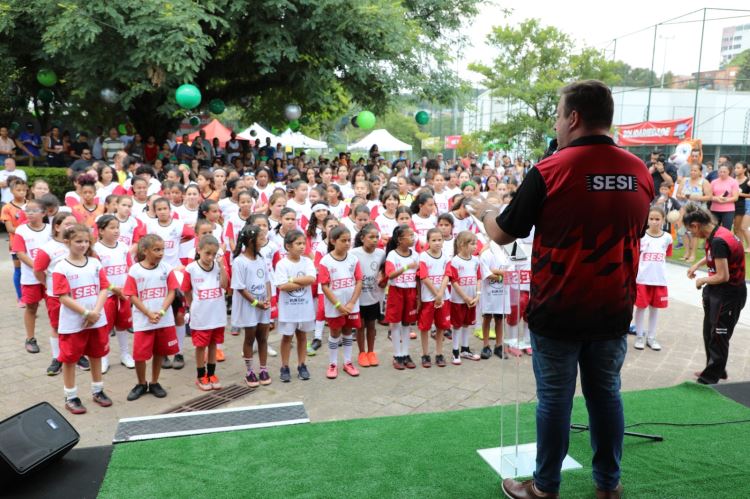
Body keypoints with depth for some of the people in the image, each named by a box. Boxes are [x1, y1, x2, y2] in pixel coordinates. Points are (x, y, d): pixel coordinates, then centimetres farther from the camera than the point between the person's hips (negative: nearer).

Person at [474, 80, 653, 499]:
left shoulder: (550, 171, -15)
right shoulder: (640, 172, 0)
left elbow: (503, 234, -6)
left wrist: (484, 210, 15)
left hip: (558, 310, -4)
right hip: (614, 309, 4)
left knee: (555, 398, 8)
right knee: (606, 393, 17)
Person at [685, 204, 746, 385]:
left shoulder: (718, 241, -27)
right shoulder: (716, 233, 2)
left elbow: (723, 276, -26)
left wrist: (702, 281, -10)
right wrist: (697, 265, 15)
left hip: (729, 294, -10)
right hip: (717, 291, 10)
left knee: (718, 336, 2)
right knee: (709, 332, 19)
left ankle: (711, 377, 15)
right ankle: (716, 370, 34)